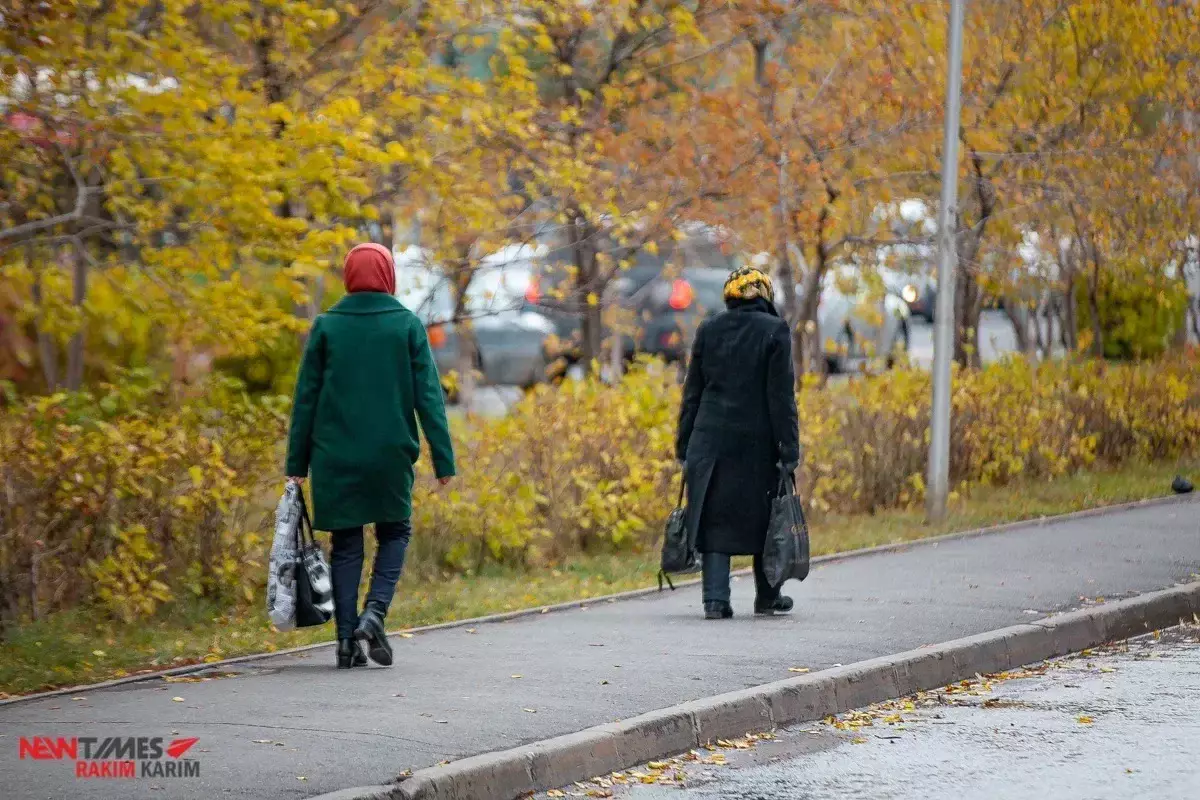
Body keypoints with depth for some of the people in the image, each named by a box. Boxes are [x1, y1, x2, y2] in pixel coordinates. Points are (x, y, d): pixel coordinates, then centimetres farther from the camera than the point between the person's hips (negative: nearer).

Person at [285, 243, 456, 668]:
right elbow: (429, 396, -4)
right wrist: (443, 460, -2)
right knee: (395, 533, 16)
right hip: (391, 455, -1)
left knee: (346, 545, 9)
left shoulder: (326, 326, 2)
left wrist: (297, 464, 7)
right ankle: (375, 611, -5)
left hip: (336, 458, 1)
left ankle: (348, 640, 3)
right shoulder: (407, 325, -1)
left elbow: (305, 398, 3)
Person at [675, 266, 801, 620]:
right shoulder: (774, 331, -5)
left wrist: (685, 445, 13)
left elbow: (692, 392, 8)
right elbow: (782, 396, -8)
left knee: (714, 517, 3)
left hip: (711, 440, 2)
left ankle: (715, 597, -8)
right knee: (761, 516, 13)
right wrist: (789, 450, -6)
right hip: (757, 443, -2)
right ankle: (767, 597, 23)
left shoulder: (708, 330, 5)